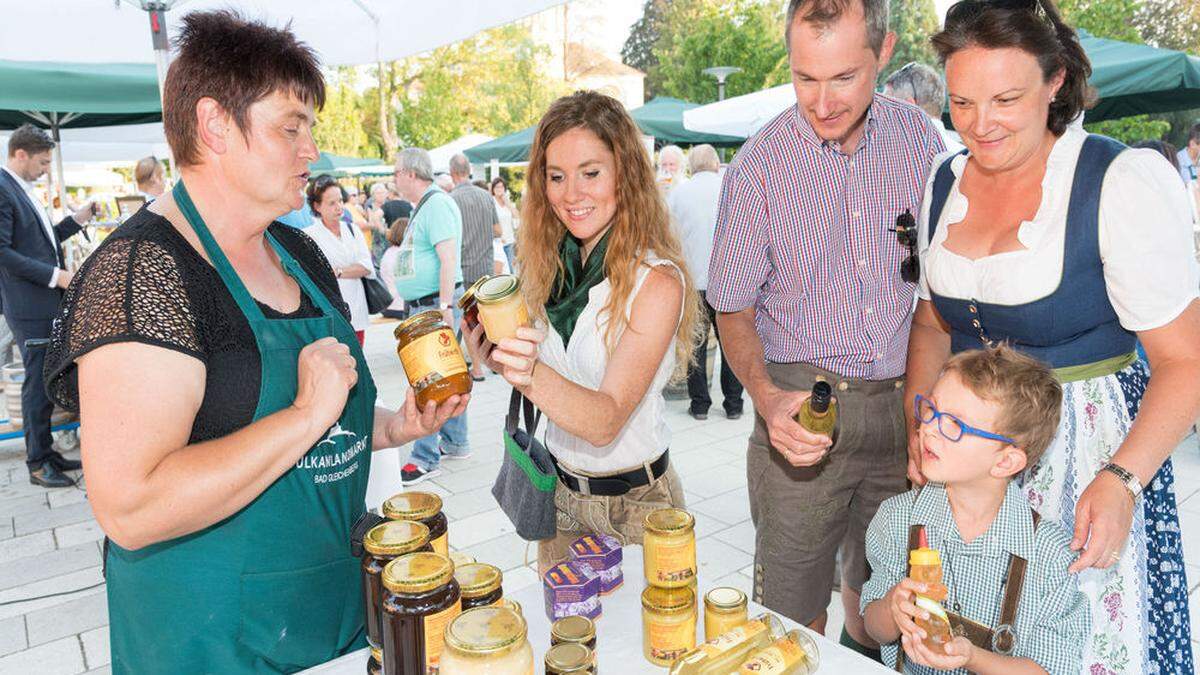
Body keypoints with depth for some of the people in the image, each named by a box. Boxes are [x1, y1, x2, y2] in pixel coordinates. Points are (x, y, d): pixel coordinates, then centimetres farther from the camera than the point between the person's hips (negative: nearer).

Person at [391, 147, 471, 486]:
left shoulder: (436, 204, -14)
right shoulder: (423, 206, 18)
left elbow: (448, 259, -23)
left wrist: (444, 306, -26)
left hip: (436, 304, -11)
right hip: (424, 305, 11)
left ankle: (426, 459, -1)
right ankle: (455, 444, 27)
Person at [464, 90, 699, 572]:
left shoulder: (657, 282, -21)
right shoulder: (551, 267, -2)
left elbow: (607, 420, -27)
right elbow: (548, 383, 4)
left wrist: (533, 374, -45)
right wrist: (499, 357, -15)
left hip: (633, 501, -5)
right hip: (560, 493, 5)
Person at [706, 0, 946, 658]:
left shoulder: (921, 139, 1)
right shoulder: (758, 165, -8)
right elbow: (733, 307, -3)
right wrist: (766, 396, -21)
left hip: (903, 401, 3)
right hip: (803, 402, -3)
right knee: (793, 609, 3)